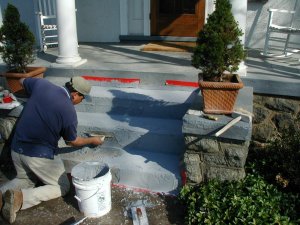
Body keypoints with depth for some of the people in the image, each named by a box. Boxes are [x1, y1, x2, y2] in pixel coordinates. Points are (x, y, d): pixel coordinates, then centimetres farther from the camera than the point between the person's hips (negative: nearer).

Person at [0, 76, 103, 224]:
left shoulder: (41, 84, -5)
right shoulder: (69, 111, -17)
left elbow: (22, 81, 19)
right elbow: (72, 141, 1)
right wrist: (92, 140, 18)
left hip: (17, 149, 7)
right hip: (39, 155, -6)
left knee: (25, 180, 32)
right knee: (63, 187, 13)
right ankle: (21, 197, -8)